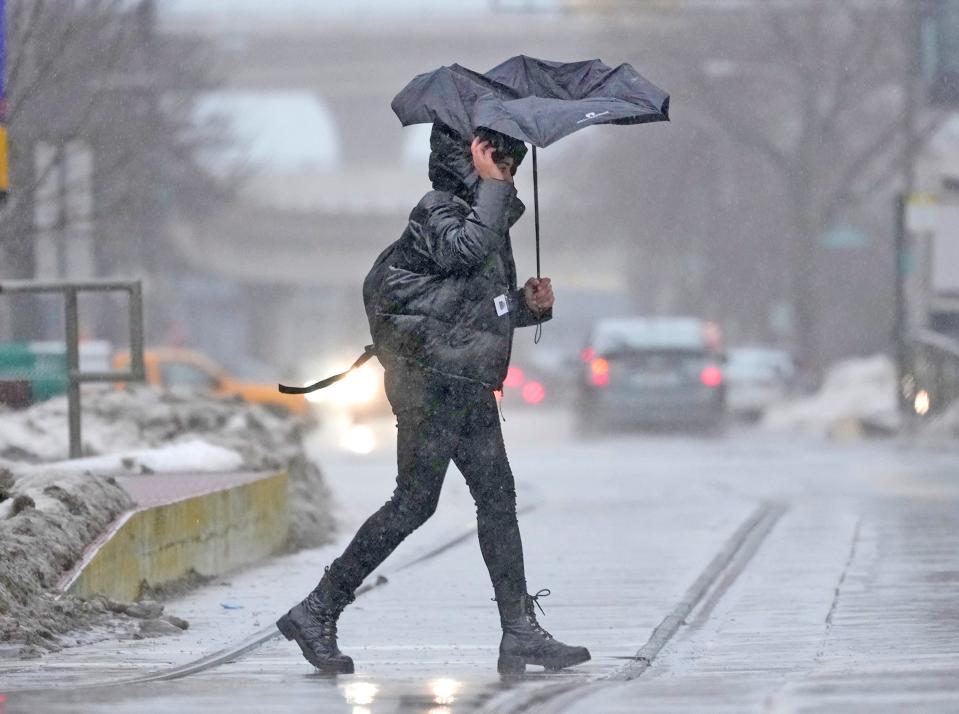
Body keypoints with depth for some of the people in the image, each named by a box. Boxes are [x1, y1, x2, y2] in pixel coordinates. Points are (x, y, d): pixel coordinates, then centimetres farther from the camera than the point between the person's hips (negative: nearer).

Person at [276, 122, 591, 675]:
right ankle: (317, 613, -2)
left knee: (498, 499, 5)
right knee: (414, 502, -8)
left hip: (471, 386, 9)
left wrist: (530, 304, 8)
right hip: (433, 381, -9)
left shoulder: (488, 213, 19)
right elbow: (466, 250, -31)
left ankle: (522, 634, 6)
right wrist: (491, 186, -21)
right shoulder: (438, 211, -9)